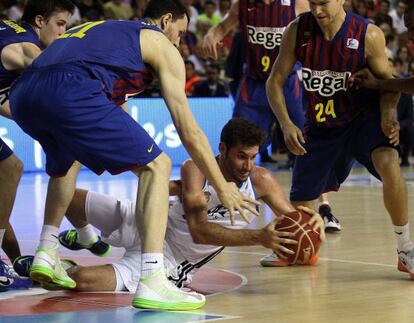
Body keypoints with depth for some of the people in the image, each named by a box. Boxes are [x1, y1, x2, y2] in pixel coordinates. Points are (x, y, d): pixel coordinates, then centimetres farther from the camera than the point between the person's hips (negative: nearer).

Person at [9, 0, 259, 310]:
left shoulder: (102, 29, 39)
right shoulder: (161, 44, 19)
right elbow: (189, 131, 15)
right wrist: (222, 187, 23)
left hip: (22, 95, 8)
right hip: (69, 92, -8)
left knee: (66, 161, 39)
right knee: (156, 166, 2)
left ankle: (47, 254, 31)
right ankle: (152, 283, -11)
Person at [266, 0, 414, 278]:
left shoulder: (368, 35, -18)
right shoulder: (298, 31, -12)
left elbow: (387, 82, -7)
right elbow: (275, 82, -4)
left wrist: (388, 116, -26)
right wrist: (286, 125, -18)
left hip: (363, 116, -3)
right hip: (320, 125, 3)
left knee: (389, 164, -33)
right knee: (299, 205, 6)